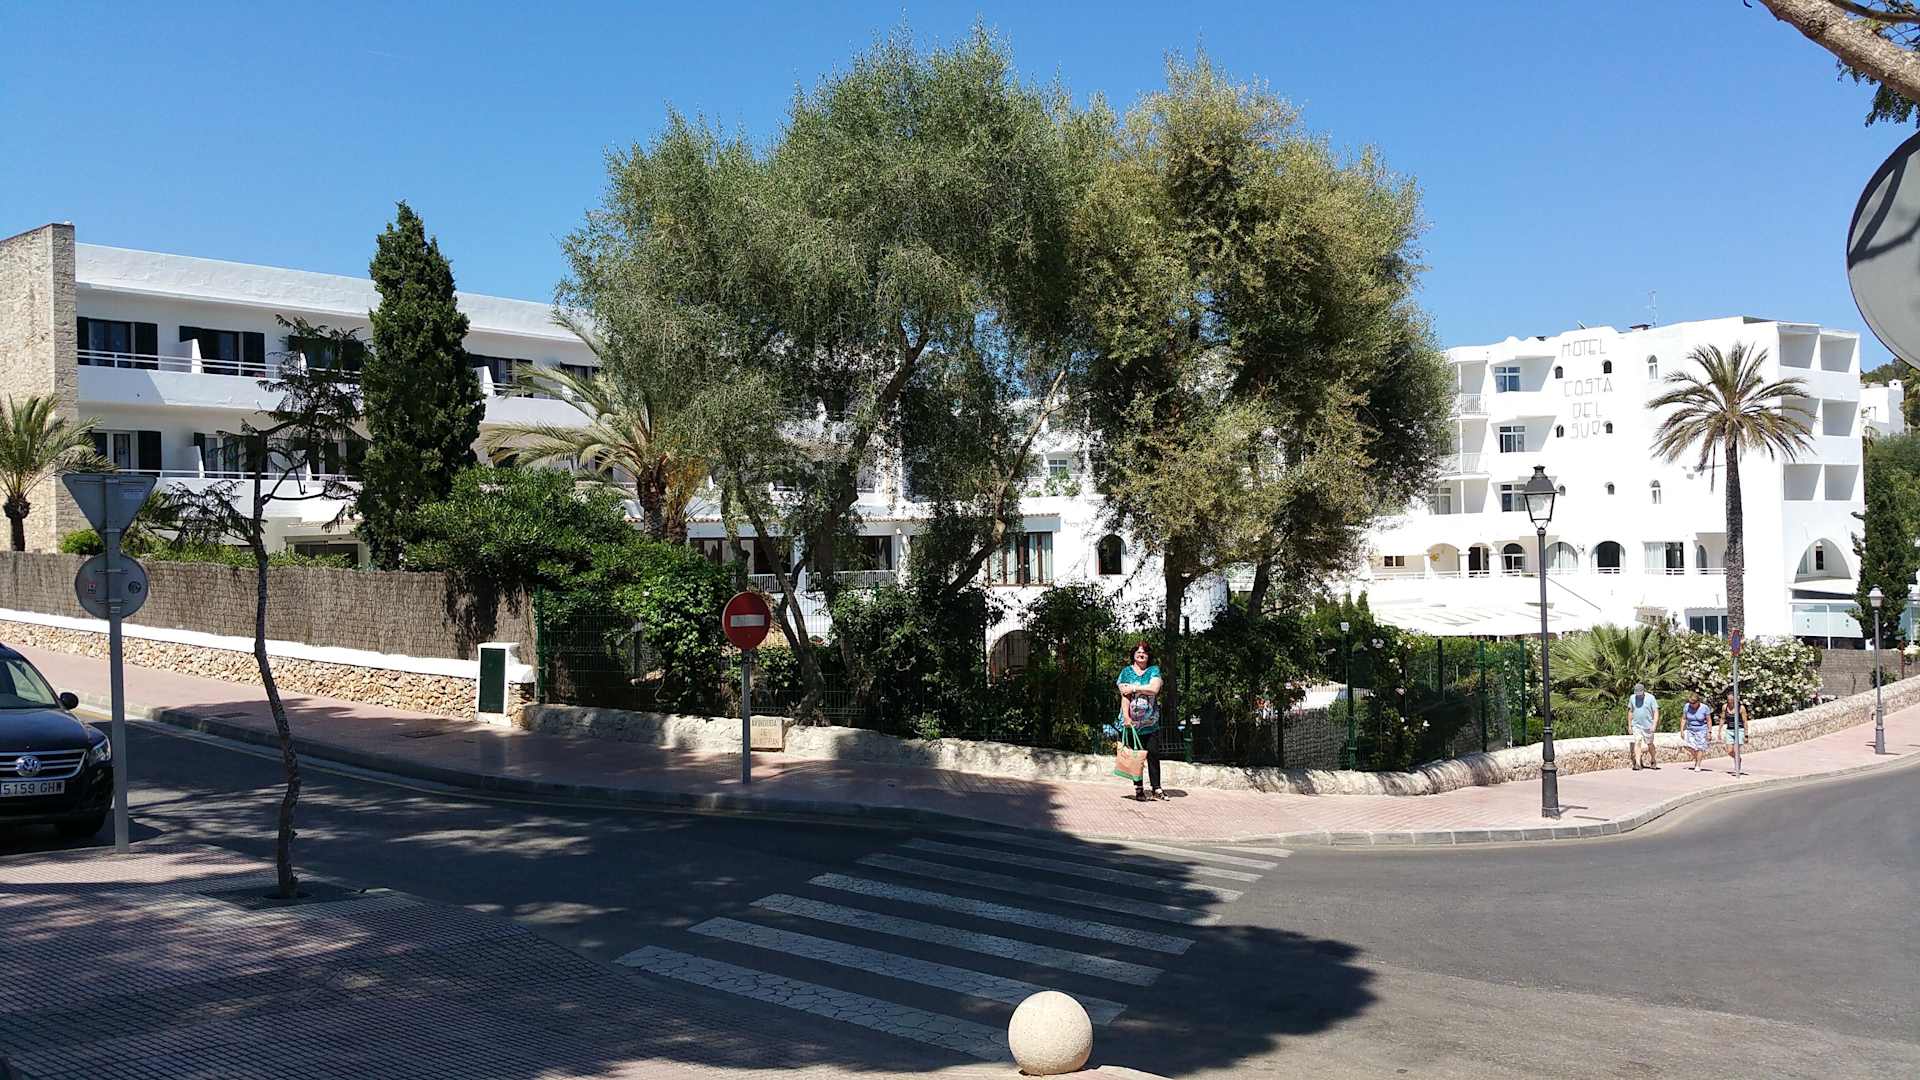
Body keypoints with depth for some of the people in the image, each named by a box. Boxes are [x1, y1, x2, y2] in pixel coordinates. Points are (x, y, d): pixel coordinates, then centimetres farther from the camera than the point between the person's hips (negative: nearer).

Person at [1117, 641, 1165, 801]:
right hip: (1132, 721, 0)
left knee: (1153, 754, -1)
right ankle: (1138, 788, 8)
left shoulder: (1154, 671, 8)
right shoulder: (1126, 671, 7)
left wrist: (1133, 688, -9)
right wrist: (1126, 717, -12)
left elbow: (1154, 689, -11)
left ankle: (1156, 788, 6)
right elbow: (1124, 696, -2)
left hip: (1151, 722, 0)